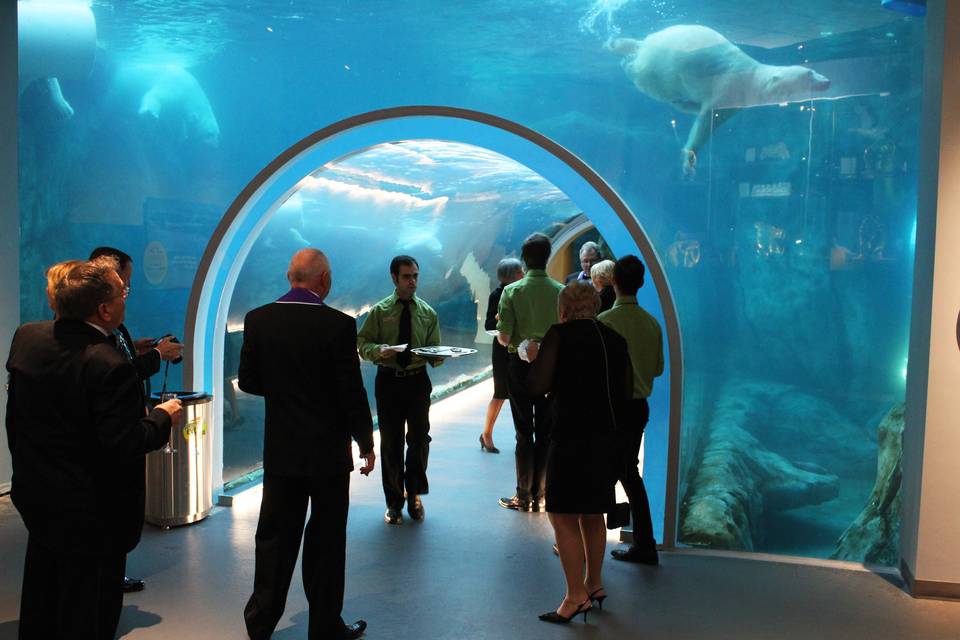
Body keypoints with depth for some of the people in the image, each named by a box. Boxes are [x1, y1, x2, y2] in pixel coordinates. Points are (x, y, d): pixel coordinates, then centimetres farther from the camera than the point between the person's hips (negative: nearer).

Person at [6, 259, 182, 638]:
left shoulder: (25, 337, -5)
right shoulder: (110, 366, -29)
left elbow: (14, 419, 8)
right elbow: (126, 445, -26)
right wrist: (162, 417, -10)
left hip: (33, 495, 8)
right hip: (91, 512, -7)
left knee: (39, 607, 26)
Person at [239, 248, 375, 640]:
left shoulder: (258, 320, -4)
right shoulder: (338, 325, -16)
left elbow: (247, 381, 4)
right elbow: (351, 392, -13)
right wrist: (366, 443, 0)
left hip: (280, 450, 4)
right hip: (328, 450, -3)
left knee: (275, 536, 15)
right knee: (327, 541, 10)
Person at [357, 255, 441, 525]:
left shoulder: (428, 313, 4)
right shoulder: (380, 311, 0)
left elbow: (435, 350, 6)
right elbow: (362, 342, 0)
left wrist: (435, 357, -17)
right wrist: (378, 350, -21)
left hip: (418, 381, 1)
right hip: (388, 380, -1)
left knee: (419, 439, 4)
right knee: (390, 442, 7)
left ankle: (414, 494, 27)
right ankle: (394, 501, 23)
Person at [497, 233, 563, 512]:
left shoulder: (512, 291, -10)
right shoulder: (560, 291, -7)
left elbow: (503, 337, -13)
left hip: (520, 364, -1)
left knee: (524, 433, 7)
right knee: (546, 433, 9)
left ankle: (523, 496, 14)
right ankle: (539, 496, 17)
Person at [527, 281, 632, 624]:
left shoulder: (559, 334, -8)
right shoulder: (614, 339, 8)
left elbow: (536, 385, -12)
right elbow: (626, 391, 12)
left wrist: (535, 357, 5)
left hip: (572, 437, -7)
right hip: (607, 438, 7)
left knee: (563, 516, 2)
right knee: (593, 514, 18)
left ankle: (576, 596, 3)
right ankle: (594, 584, 30)